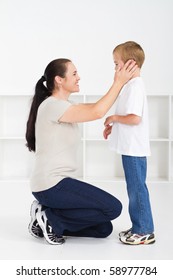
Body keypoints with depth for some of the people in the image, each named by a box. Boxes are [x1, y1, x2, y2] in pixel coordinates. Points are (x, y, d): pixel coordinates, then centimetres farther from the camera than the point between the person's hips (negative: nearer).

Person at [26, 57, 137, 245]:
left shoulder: (61, 107, 18)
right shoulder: (52, 105, -16)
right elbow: (96, 112, -21)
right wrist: (119, 82, -14)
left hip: (57, 182, 10)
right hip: (51, 185, -10)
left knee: (103, 229, 8)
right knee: (113, 208, -12)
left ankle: (48, 217, 11)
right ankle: (50, 219, -4)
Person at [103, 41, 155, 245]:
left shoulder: (135, 87, -17)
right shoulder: (132, 85, 15)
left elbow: (135, 118, -25)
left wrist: (115, 118, -12)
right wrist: (114, 126, 13)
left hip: (134, 149, -10)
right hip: (130, 148, 10)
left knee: (137, 188, -2)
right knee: (135, 188, 16)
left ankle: (145, 232, 10)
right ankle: (138, 227, 27)